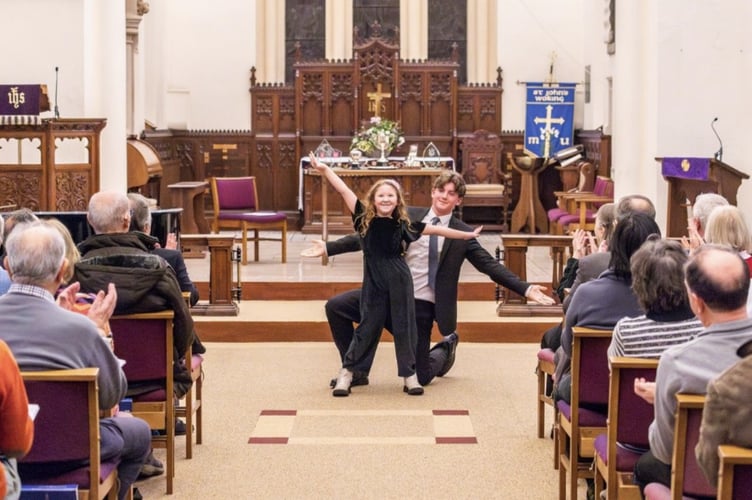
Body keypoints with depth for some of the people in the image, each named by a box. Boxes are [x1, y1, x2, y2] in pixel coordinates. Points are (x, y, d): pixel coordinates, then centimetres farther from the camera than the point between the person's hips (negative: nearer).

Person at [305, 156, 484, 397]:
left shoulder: (403, 224, 2)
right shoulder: (365, 219, 0)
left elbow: (435, 229, 8)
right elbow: (344, 191, -3)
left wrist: (466, 235, 12)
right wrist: (325, 170, -7)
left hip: (400, 281, 1)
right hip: (374, 282, -1)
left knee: (404, 327, 7)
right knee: (369, 326, 3)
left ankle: (409, 374, 19)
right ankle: (346, 371, 16)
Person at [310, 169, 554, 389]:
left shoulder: (462, 234, 0)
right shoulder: (409, 216, 4)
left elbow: (490, 265, -1)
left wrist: (526, 289, -13)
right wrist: (329, 247, -1)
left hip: (422, 306, -2)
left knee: (418, 378, -1)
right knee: (336, 306, -17)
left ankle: (445, 349, 35)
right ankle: (357, 371, 1)